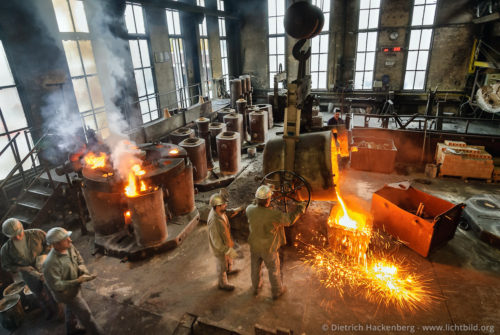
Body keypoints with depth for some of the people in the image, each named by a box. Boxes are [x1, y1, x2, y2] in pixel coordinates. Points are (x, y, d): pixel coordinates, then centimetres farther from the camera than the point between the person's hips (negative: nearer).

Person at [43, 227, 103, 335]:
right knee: (85, 313, 7)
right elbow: (56, 285, -32)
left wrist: (84, 272, -20)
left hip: (74, 286, 7)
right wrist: (77, 281, -35)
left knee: (72, 308, 32)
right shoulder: (51, 263, -38)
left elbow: (79, 260, -3)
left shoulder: (69, 247, -18)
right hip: (66, 293, -7)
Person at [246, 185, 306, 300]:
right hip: (268, 248, -4)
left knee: (255, 267, 27)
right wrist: (299, 209, -5)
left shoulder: (250, 210, -23)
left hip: (254, 246, 4)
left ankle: (256, 287, 52)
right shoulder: (273, 214, -35)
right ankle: (277, 292, 44)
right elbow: (289, 220, -18)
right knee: (274, 270, 21)